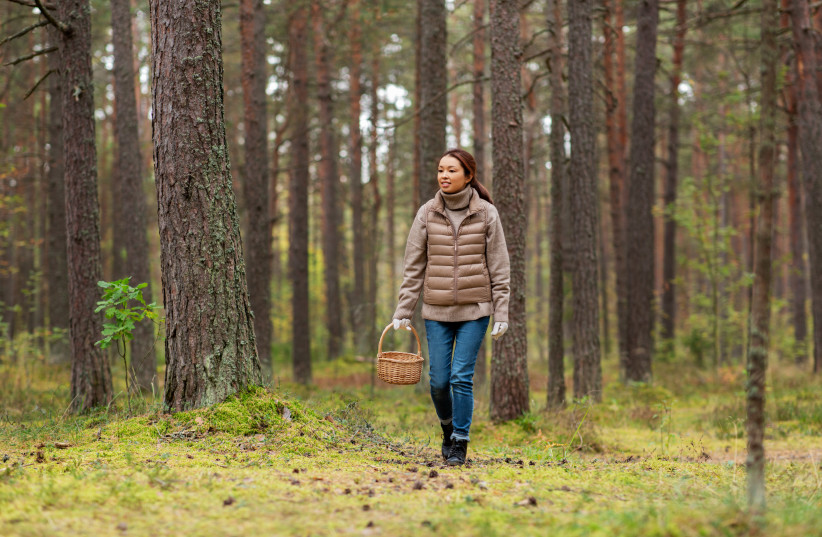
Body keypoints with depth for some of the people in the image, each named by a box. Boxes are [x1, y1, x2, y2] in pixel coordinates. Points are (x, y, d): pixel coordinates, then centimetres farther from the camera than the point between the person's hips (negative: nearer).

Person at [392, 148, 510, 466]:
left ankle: (460, 444, 4)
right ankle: (448, 426, 30)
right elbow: (414, 266, 5)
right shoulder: (427, 214, 2)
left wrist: (501, 314, -4)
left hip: (474, 310, -2)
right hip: (437, 311, 2)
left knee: (462, 377, -8)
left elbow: (499, 269, 0)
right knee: (439, 380, 2)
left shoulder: (486, 214, -2)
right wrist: (403, 311, 1)